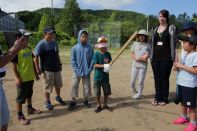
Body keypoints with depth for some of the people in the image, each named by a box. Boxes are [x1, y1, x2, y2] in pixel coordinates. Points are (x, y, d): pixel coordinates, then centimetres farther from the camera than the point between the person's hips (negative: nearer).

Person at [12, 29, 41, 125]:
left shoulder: (29, 49, 7)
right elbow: (14, 66, -16)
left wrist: (36, 73, 15)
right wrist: (17, 78, -19)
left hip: (30, 77, 7)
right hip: (22, 79, -7)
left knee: (29, 94, 22)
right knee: (20, 97, 4)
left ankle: (30, 109, 40)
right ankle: (20, 116, 16)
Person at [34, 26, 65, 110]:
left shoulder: (54, 43, 5)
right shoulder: (41, 44, -14)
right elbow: (36, 57, -15)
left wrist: (59, 64, 14)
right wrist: (38, 68, -18)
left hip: (56, 68, 6)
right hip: (47, 69, -6)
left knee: (58, 85, 18)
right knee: (48, 87, 7)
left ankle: (58, 97, 38)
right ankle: (47, 102, 24)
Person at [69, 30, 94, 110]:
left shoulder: (90, 48, -2)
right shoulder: (75, 48, -3)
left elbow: (92, 60, 0)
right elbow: (73, 60, -2)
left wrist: (90, 69, -8)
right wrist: (76, 70, -10)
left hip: (87, 72, 1)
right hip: (77, 72, 0)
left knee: (87, 86, 10)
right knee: (74, 86, 6)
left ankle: (86, 101, 28)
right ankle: (73, 101, 20)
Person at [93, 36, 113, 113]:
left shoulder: (108, 54, 2)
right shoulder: (96, 54, -9)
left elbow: (109, 63, 4)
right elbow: (95, 65, -16)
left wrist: (107, 68, -19)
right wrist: (104, 66, -29)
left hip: (105, 77, 3)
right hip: (97, 77, -3)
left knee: (107, 92, 13)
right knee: (97, 93, 7)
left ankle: (105, 105, 33)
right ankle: (99, 106, 27)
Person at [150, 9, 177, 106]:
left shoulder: (171, 28, 0)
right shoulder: (154, 29, 13)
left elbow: (173, 43, -4)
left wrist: (174, 57, -11)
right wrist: (150, 56, 12)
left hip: (166, 57, -4)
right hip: (155, 57, 4)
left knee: (164, 78, 4)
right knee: (157, 78, 9)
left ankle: (164, 98, 18)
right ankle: (157, 97, 21)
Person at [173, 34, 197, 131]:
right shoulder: (185, 55, 9)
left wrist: (182, 66, -22)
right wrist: (178, 66, -1)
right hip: (181, 83, 9)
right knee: (183, 102, 22)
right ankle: (183, 117, 39)